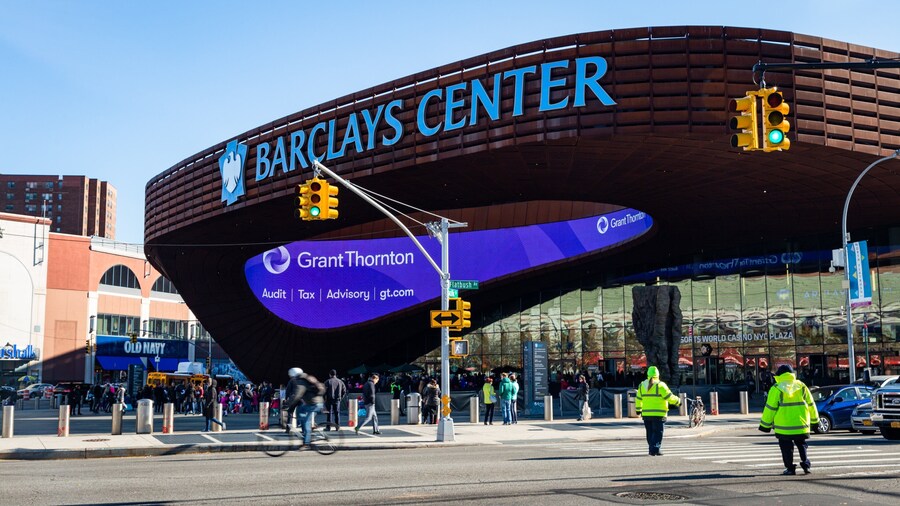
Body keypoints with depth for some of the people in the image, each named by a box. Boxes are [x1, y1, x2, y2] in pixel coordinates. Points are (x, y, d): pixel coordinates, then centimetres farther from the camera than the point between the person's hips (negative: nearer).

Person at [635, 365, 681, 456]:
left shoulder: (642, 385, 8)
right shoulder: (660, 385, -9)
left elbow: (638, 399, 14)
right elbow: (669, 397, -8)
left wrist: (638, 410, 25)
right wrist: (678, 402, 8)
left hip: (646, 414, 5)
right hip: (658, 414, -5)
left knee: (650, 432, 14)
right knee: (658, 432, -1)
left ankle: (652, 449, 19)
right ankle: (655, 450, -9)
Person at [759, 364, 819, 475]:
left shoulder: (776, 389, -7)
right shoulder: (802, 387, 5)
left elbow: (770, 408, -7)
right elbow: (810, 404, 11)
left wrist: (766, 424, 1)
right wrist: (814, 420, 22)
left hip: (783, 426, -4)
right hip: (801, 425, 4)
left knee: (786, 447, 6)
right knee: (801, 445, 20)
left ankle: (790, 468, 4)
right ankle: (805, 464, 7)